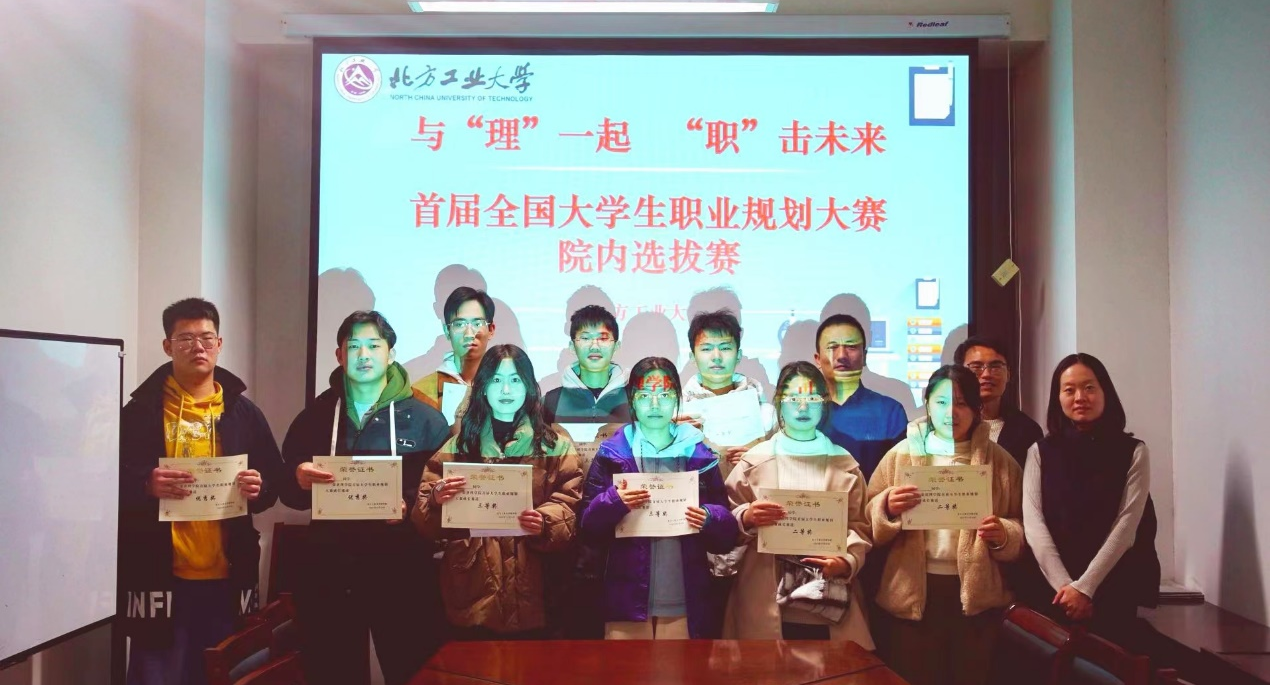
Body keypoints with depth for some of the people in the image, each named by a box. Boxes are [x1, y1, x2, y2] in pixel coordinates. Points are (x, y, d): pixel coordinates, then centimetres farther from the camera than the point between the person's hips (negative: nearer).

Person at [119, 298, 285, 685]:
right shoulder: (141, 410, 1)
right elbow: (113, 482, -1)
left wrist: (258, 489, -10)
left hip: (227, 576, 2)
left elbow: (274, 482, 11)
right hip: (159, 575, -2)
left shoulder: (243, 412, 8)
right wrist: (146, 486, -20)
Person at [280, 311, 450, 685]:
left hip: (402, 572, -2)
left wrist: (410, 506, -20)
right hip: (330, 571, 2)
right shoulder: (314, 416, 8)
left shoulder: (425, 419, 0)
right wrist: (299, 481, -12)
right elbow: (288, 493, 10)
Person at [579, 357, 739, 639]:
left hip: (688, 604, 1)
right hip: (628, 603, -1)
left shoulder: (700, 455, 5)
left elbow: (728, 534, 5)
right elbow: (589, 527, -1)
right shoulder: (612, 454, 3)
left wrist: (708, 519, -16)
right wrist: (614, 501, -18)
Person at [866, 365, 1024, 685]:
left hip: (977, 593, 1)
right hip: (913, 593, 0)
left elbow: (1023, 527, 8)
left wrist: (1004, 535, -13)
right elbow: (867, 522, 3)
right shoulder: (901, 455, 4)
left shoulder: (1001, 461, 5)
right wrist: (888, 508, -18)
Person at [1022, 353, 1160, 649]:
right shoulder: (1040, 452, 6)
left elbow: (1126, 526, -6)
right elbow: (1033, 523, -3)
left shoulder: (1133, 452, 2)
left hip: (1112, 591, -1)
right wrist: (1064, 585, -14)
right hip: (1052, 590, 1)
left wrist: (1084, 586, -14)